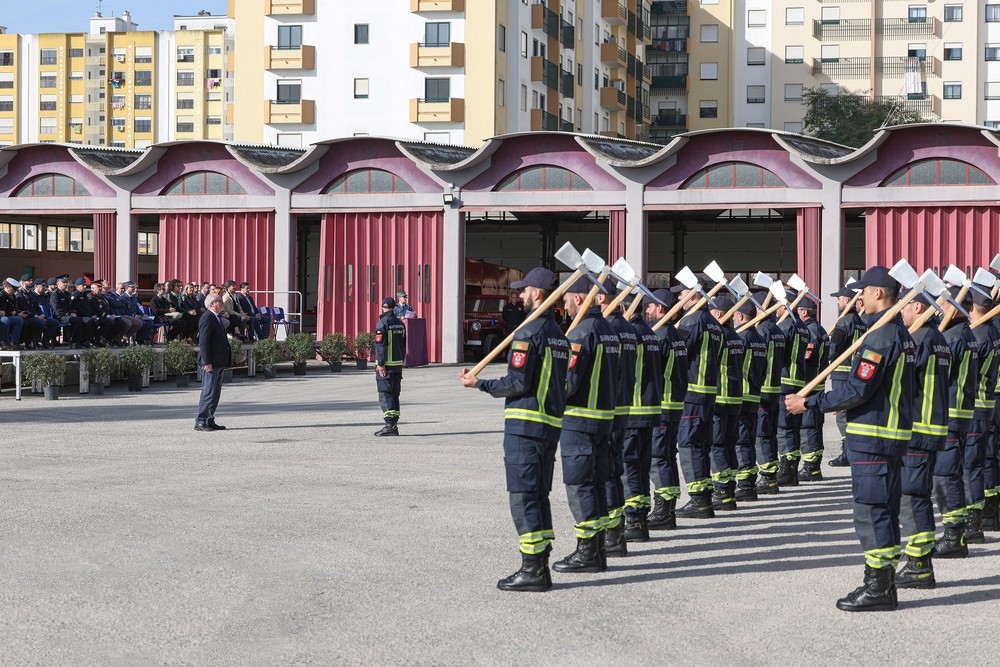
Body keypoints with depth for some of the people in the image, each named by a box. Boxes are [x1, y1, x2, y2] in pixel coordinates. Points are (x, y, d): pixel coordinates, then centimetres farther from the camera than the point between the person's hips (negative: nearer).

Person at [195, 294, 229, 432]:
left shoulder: (217, 318, 17)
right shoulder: (207, 318, -14)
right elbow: (203, 342, -19)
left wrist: (224, 361, 19)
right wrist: (207, 362, -23)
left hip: (219, 363, 10)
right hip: (211, 363, -10)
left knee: (215, 393, 11)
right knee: (208, 392, -8)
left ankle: (209, 421, 16)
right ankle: (200, 422, -5)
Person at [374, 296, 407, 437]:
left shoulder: (382, 323, -12)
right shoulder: (400, 324, 12)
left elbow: (380, 345, -18)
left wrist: (380, 364, -16)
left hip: (385, 366, -7)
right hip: (398, 364, 7)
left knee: (385, 395, -6)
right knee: (394, 395, 12)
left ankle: (390, 425, -14)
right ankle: (394, 425, 13)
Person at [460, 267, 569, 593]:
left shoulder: (529, 332, -14)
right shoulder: (559, 334, 14)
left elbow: (517, 382, -17)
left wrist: (480, 384, -5)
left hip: (525, 423, -9)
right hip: (552, 425, 9)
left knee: (523, 496, -5)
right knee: (539, 495, 13)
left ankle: (531, 570, -6)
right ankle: (541, 567, 14)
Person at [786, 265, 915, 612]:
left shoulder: (880, 335, -18)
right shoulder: (903, 334, 13)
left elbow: (858, 390, -22)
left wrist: (808, 403, -16)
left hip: (872, 437, -10)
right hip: (895, 435, 10)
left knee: (870, 510, -5)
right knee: (884, 510, 14)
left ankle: (878, 589, -2)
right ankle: (883, 583, 20)